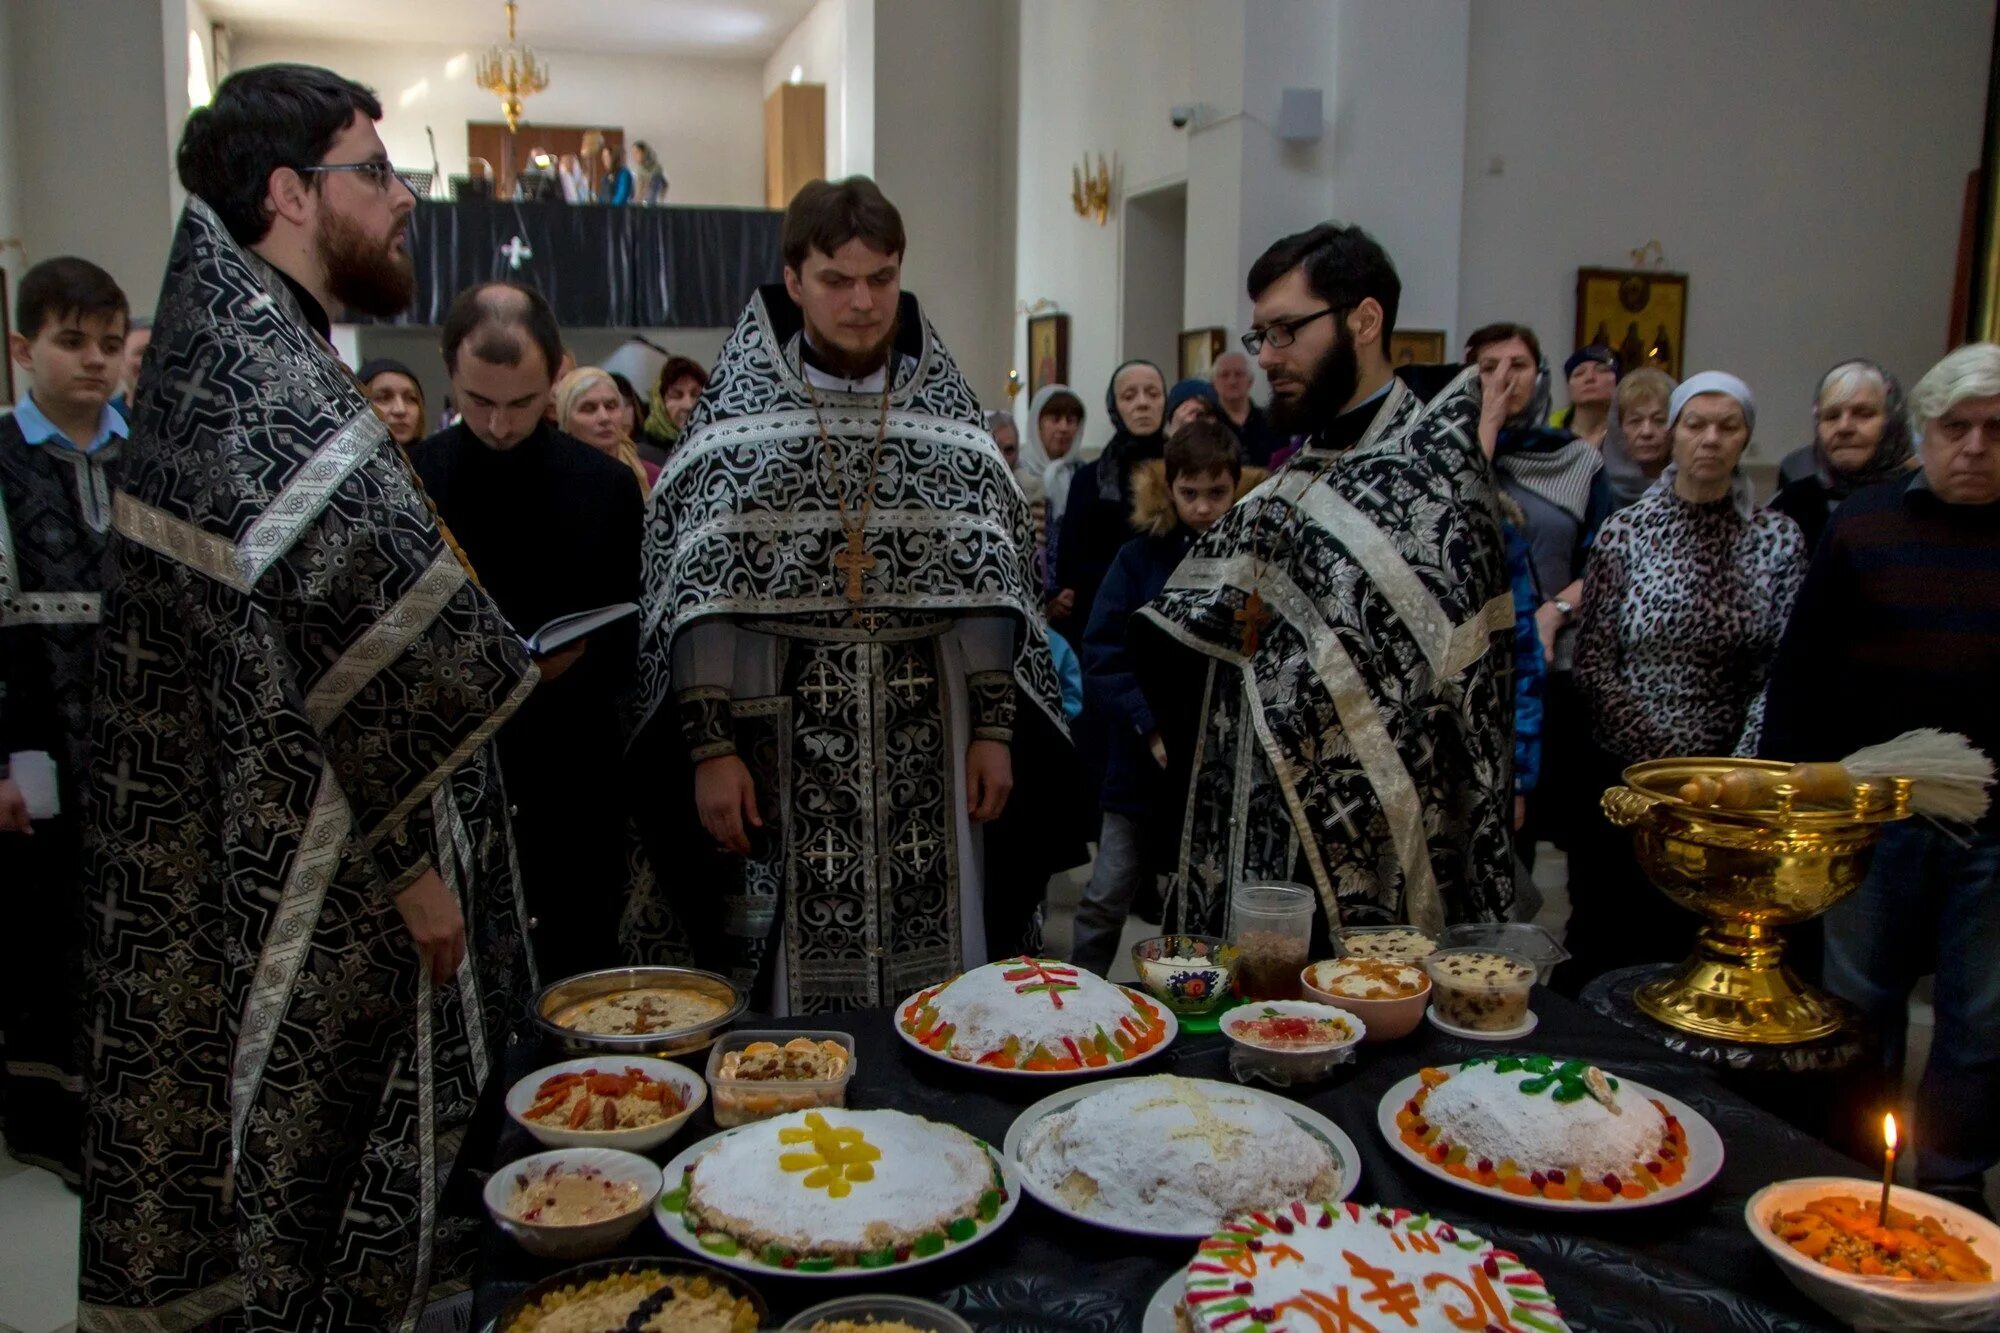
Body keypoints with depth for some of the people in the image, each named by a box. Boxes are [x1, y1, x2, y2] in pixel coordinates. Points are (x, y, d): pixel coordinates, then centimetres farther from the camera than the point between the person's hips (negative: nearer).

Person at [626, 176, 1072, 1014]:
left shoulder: (947, 411, 7)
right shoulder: (737, 414, 1)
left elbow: (988, 590, 5)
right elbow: (698, 599, -4)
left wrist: (993, 729, 0)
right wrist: (710, 748, -10)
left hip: (927, 743, 2)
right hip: (784, 744, -2)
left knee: (933, 992, 8)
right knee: (796, 979, 5)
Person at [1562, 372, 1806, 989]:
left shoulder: (1777, 538, 3)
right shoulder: (1624, 529, -1)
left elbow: (1781, 673, -1)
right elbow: (1593, 664, -5)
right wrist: (1668, 764, -12)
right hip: (1623, 774, -1)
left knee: (1700, 941, 6)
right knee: (1605, 945, 5)